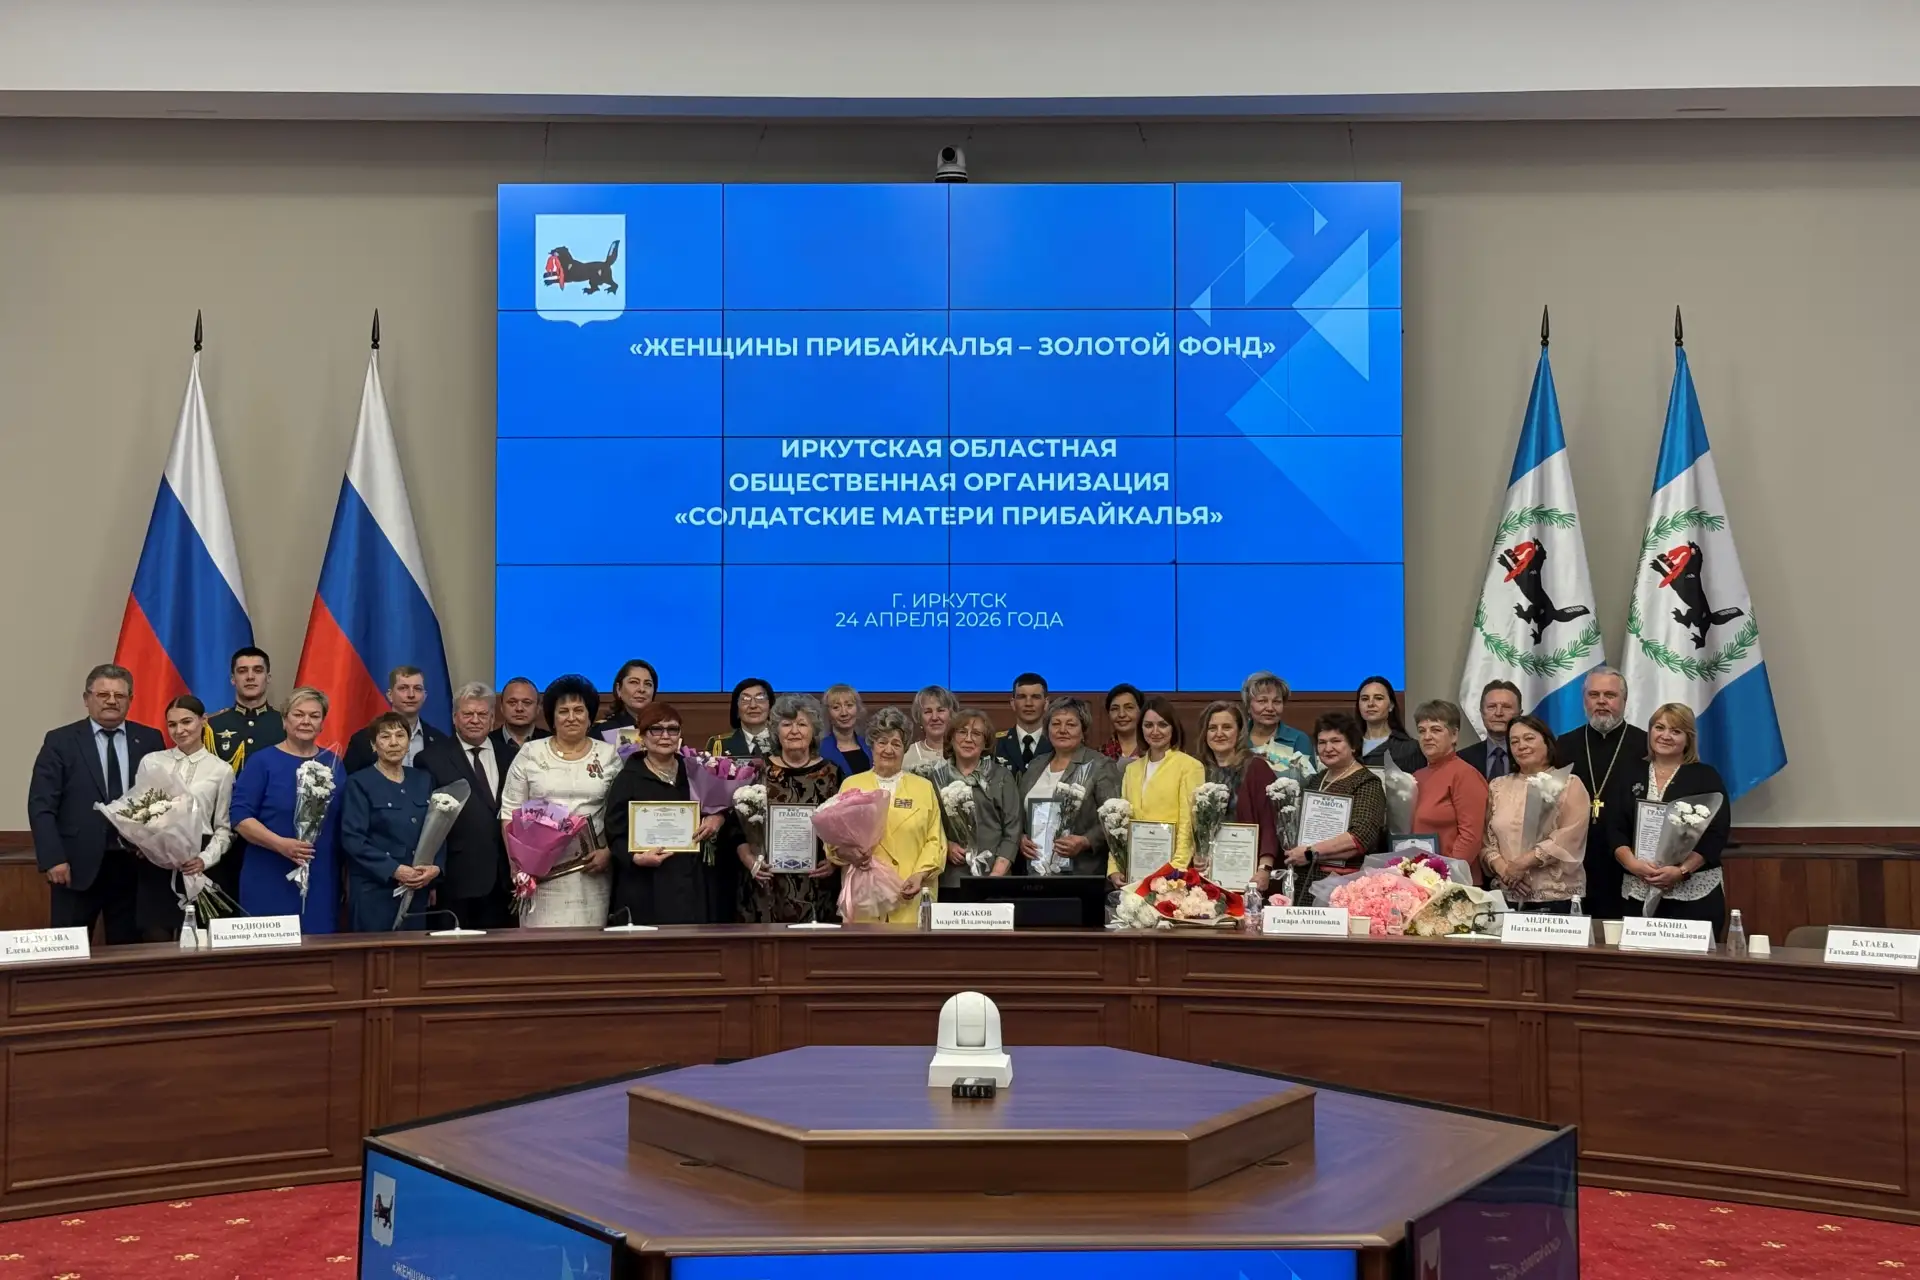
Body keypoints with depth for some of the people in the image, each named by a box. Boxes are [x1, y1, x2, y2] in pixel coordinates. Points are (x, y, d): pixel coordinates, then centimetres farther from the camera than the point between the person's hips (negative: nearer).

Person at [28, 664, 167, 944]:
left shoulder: (149, 740, 8)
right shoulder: (60, 741, 2)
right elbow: (41, 806, -2)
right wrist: (53, 859, -12)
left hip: (135, 863, 2)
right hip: (78, 866, -2)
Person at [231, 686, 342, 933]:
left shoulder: (333, 764, 11)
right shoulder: (263, 762, -1)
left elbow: (345, 823, 14)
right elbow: (240, 815, -8)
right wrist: (280, 843, -21)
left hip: (321, 882, 3)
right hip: (270, 882, -3)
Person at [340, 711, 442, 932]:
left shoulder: (423, 781, 13)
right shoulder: (359, 783, -2)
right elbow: (352, 839, -11)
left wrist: (435, 867, -7)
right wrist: (394, 870, -18)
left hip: (417, 890, 5)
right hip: (374, 890, -4)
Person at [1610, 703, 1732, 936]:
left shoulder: (1706, 776, 3)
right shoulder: (1632, 776, 11)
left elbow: (1716, 834, -5)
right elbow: (1615, 829, 5)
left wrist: (1681, 871, -17)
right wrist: (1632, 863, -13)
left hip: (1695, 891, -3)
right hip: (1639, 892, 3)